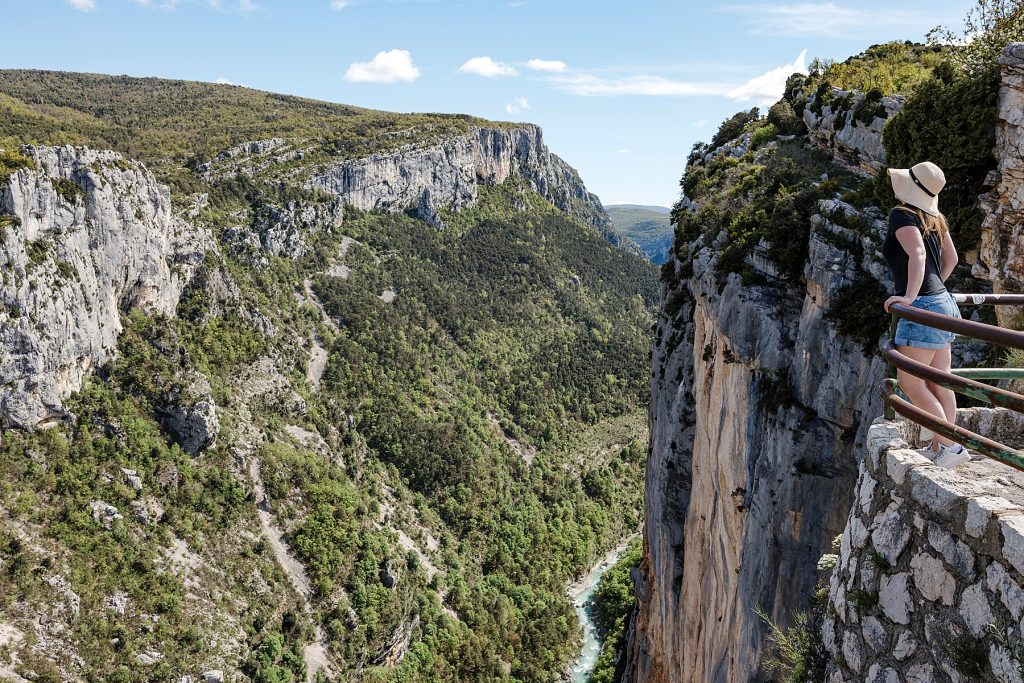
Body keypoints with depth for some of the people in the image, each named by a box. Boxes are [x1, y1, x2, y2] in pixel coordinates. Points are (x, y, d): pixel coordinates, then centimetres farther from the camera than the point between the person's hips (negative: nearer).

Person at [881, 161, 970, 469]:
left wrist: (910, 296, -33)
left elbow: (917, 253, -26)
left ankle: (951, 447, -3)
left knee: (910, 383, -4)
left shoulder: (902, 214, -11)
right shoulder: (935, 218, 12)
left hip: (922, 307, -9)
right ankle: (939, 448, 16)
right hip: (943, 303, 9)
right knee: (939, 383, 10)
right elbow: (951, 258, 22)